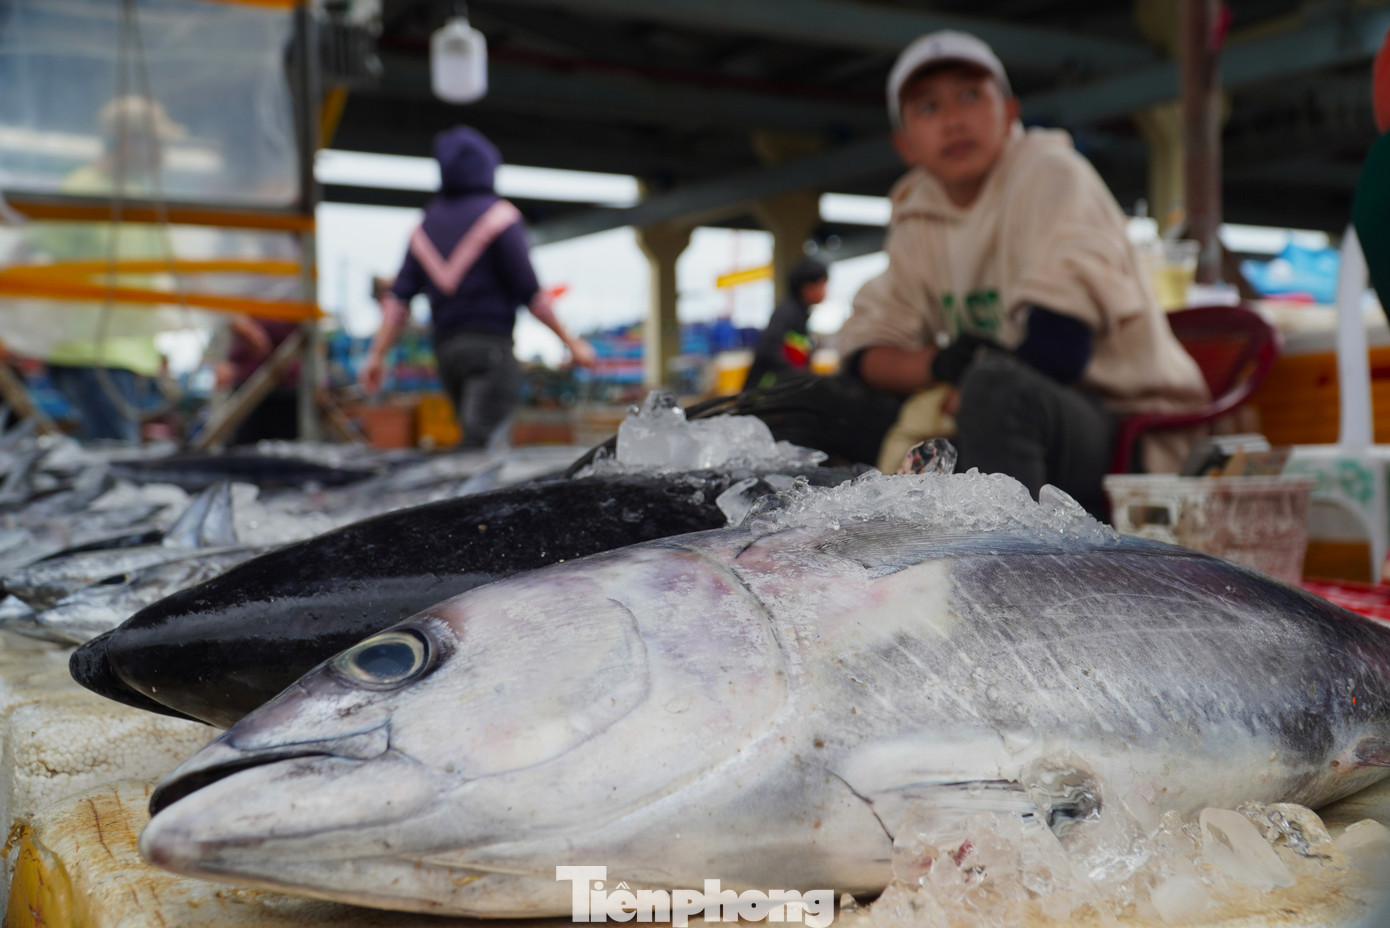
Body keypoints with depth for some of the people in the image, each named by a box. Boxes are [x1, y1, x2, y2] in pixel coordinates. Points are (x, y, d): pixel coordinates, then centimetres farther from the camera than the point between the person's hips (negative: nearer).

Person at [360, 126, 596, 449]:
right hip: (491, 345, -7)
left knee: (478, 445, 15)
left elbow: (398, 298, 7)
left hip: (446, 349, 7)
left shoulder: (428, 224, 14)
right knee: (480, 445, -14)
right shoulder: (498, 217, -4)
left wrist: (377, 355, 7)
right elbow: (529, 292, -10)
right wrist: (571, 341, -4)